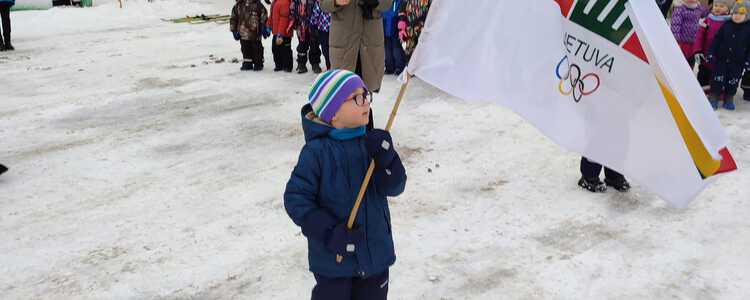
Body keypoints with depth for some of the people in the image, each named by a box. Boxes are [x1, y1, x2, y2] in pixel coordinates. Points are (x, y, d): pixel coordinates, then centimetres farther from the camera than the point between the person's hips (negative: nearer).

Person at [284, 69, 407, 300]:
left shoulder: (372, 142, -3)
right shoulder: (317, 151, -18)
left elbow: (395, 187, -6)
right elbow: (296, 199, -16)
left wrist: (386, 158, -25)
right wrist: (330, 232, -22)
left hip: (376, 250, 5)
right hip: (332, 256, -5)